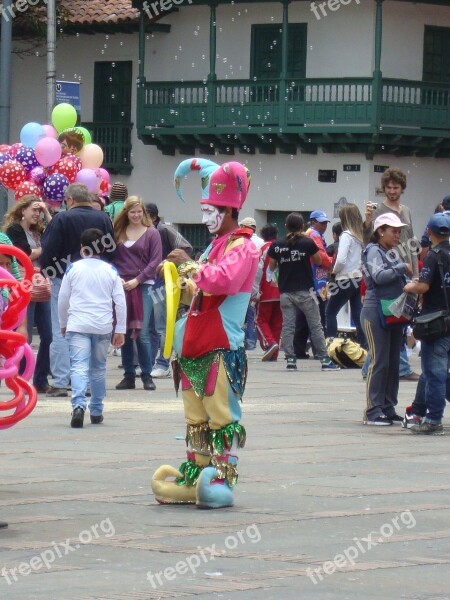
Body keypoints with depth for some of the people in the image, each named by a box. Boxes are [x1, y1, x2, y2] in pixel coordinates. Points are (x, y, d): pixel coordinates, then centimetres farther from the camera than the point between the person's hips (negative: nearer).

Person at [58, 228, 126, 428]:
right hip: (103, 327, 2)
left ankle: (79, 405, -32)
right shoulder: (111, 271, 5)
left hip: (77, 325, -2)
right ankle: (96, 411, 22)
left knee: (79, 367, -10)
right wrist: (120, 330, 10)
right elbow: (120, 302, 4)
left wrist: (63, 323, 21)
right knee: (98, 368, 16)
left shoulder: (73, 269, 1)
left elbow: (62, 299, 6)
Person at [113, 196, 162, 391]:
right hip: (121, 287, 3)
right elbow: (111, 258, 10)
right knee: (125, 332, 4)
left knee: (142, 333, -8)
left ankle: (147, 375, 0)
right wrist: (117, 278, -6)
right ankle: (128, 376, 10)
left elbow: (155, 261, -2)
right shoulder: (118, 232, 10)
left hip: (143, 286, -3)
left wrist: (137, 280, -9)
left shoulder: (151, 233, 3)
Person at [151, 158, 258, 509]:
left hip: (223, 348, -10)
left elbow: (222, 280, -28)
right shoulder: (216, 244, 21)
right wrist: (186, 280, 18)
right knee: (196, 416, 13)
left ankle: (222, 479, -9)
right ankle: (195, 478, 18)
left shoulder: (242, 246, -9)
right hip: (197, 347, 10)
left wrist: (189, 265, -19)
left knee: (222, 415, -9)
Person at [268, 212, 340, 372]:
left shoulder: (277, 245, -1)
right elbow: (318, 261, 6)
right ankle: (325, 360, 5)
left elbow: (272, 267, 10)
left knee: (288, 326, 5)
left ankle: (290, 360, -2)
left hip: (285, 292, 2)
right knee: (316, 326, 4)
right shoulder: (308, 243, -8)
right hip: (305, 291, -2)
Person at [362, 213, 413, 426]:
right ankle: (372, 412, -7)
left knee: (393, 363, 9)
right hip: (376, 312, -8)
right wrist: (403, 268, -15)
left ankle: (388, 408, 15)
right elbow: (379, 275, -22)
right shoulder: (374, 251, -7)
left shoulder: (393, 253, 17)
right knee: (380, 362, -9)